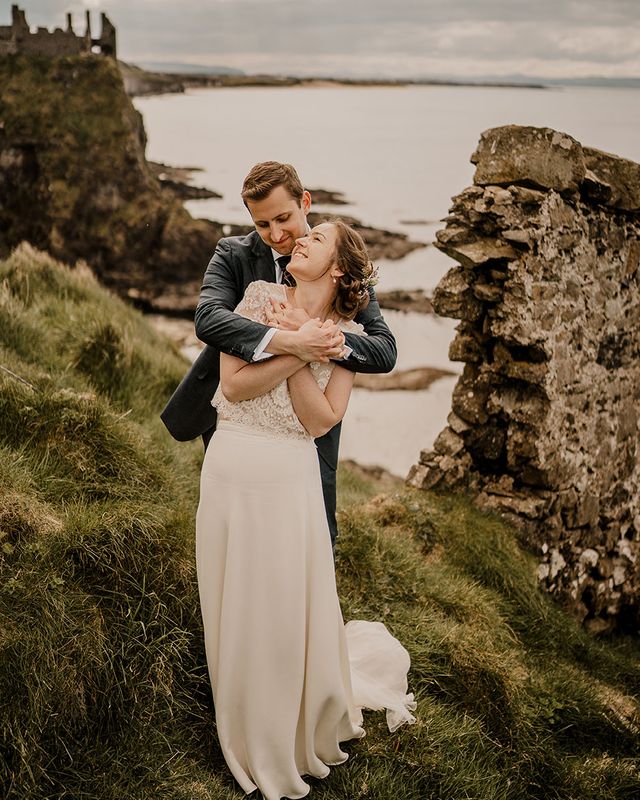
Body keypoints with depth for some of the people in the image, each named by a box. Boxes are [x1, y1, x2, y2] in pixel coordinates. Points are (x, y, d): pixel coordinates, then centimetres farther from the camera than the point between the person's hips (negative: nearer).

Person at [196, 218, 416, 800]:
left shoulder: (347, 334, 1)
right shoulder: (261, 297, 2)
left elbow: (322, 421, -9)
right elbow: (233, 384, -8)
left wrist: (295, 352, -15)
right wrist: (296, 351, -15)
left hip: (291, 477, -1)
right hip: (229, 468, 1)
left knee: (291, 611, 6)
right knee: (234, 611, 10)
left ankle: (301, 741, 34)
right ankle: (250, 743, 32)